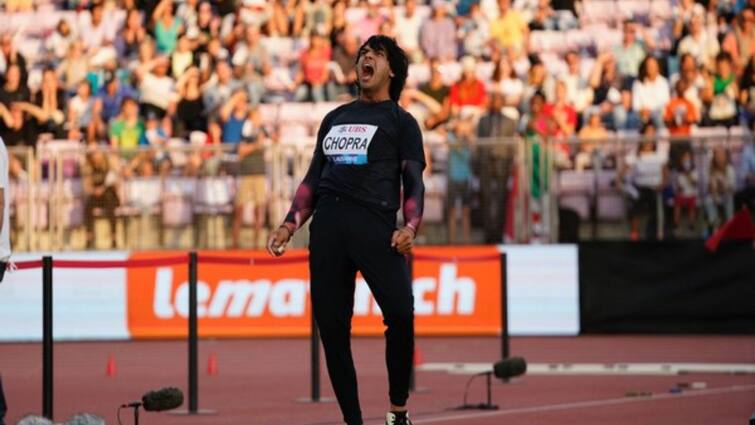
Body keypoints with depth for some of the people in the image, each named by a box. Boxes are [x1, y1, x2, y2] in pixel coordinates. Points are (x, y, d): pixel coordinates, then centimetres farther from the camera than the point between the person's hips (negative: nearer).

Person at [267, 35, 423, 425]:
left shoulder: (400, 121, 12)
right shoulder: (334, 118, 26)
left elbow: (414, 182, 3)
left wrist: (410, 228, -15)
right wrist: (289, 225, 13)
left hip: (375, 222, -4)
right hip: (326, 224, 5)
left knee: (400, 314, -21)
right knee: (331, 327, -2)